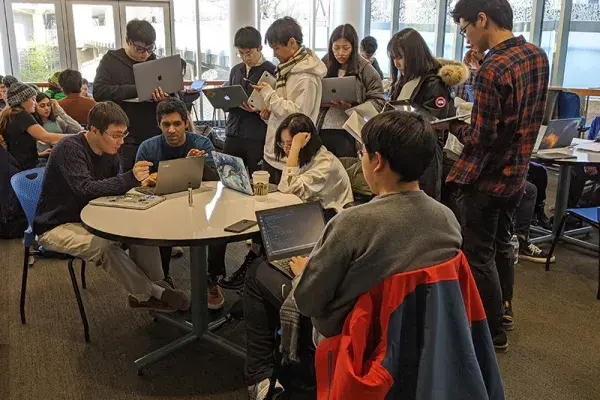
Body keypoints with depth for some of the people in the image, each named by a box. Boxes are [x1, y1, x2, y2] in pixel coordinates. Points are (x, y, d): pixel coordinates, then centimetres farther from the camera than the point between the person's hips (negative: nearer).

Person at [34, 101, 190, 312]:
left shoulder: (108, 151, 0)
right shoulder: (70, 148, -23)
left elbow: (115, 188, 5)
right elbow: (85, 189, -35)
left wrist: (140, 183, -16)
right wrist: (130, 178, -41)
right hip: (57, 226, -7)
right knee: (104, 245, -33)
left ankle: (156, 287, -9)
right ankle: (149, 295, -18)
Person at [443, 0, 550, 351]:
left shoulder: (493, 69, -25)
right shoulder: (538, 55, 2)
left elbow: (480, 139, -23)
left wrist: (450, 124, -7)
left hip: (485, 178, -8)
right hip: (516, 173, 9)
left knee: (478, 255, 6)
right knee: (501, 244, 24)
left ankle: (494, 332, 19)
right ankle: (502, 307, 42)